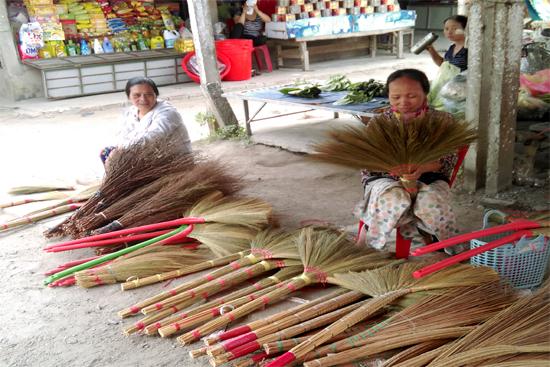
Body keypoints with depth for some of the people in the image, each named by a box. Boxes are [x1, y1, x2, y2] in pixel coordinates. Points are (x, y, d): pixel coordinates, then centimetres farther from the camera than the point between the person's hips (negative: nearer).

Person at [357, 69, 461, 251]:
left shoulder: (442, 120, 4)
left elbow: (449, 159, -3)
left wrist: (423, 167, -26)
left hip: (429, 180, 1)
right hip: (385, 180, 0)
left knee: (431, 203, -34)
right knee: (395, 200, -35)